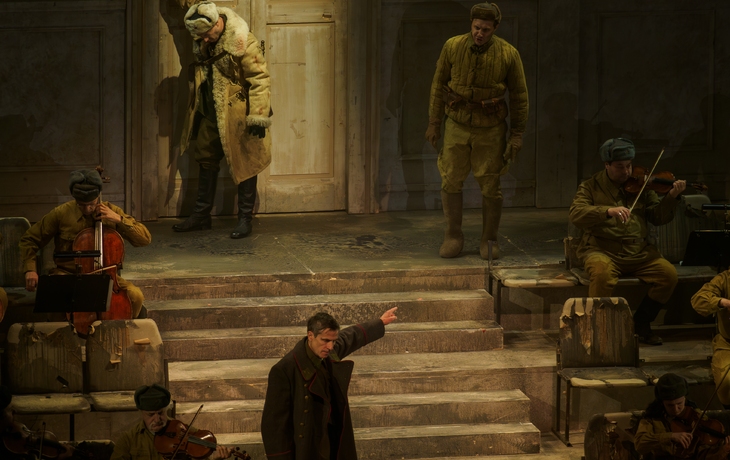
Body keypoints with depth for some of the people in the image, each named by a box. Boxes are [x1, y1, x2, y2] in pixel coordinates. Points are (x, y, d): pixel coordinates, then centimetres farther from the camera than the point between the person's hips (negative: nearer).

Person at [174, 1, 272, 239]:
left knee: (244, 164, -1)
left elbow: (259, 79, -18)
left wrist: (258, 116, -19)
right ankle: (201, 215, 24)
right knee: (206, 161, 13)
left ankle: (245, 219, 6)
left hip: (237, 115, -7)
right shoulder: (202, 43, 2)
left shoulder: (243, 41, -17)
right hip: (210, 115, 7)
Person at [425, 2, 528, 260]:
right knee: (451, 181, 1)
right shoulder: (453, 47, -11)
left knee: (490, 186, 2)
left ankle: (489, 241, 15)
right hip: (458, 125, 1)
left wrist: (517, 135, -6)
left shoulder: (508, 54, -14)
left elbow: (519, 95, -5)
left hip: (491, 129, -1)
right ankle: (453, 237, 16)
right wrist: (434, 123, 1)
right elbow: (439, 84, 0)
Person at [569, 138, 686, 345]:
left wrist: (672, 197, -10)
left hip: (638, 252, 4)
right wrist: (609, 211, -29)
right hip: (602, 250, -4)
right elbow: (576, 215, -15)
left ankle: (641, 322, 4)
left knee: (669, 274, -17)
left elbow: (659, 217, 9)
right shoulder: (591, 187, 2)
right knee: (603, 273, -37)